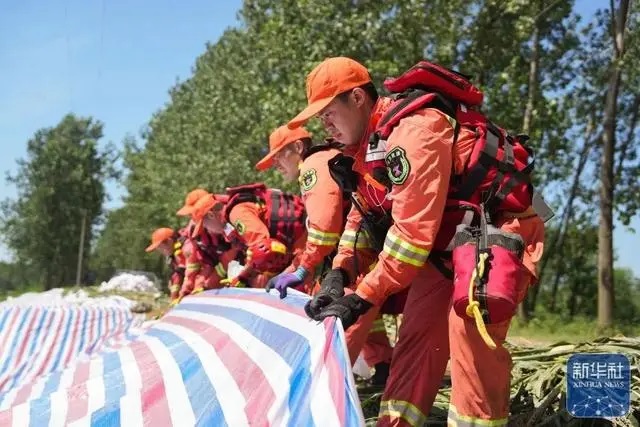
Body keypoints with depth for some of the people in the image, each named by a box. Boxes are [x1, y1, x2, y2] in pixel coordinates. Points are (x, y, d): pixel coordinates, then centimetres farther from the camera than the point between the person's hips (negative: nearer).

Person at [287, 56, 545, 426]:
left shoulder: (412, 130, -26)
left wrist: (360, 299, -26)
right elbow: (364, 214, 14)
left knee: (469, 335, -24)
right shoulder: (370, 140, 6)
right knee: (416, 336, 2)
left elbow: (413, 230, -30)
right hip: (446, 244, 9)